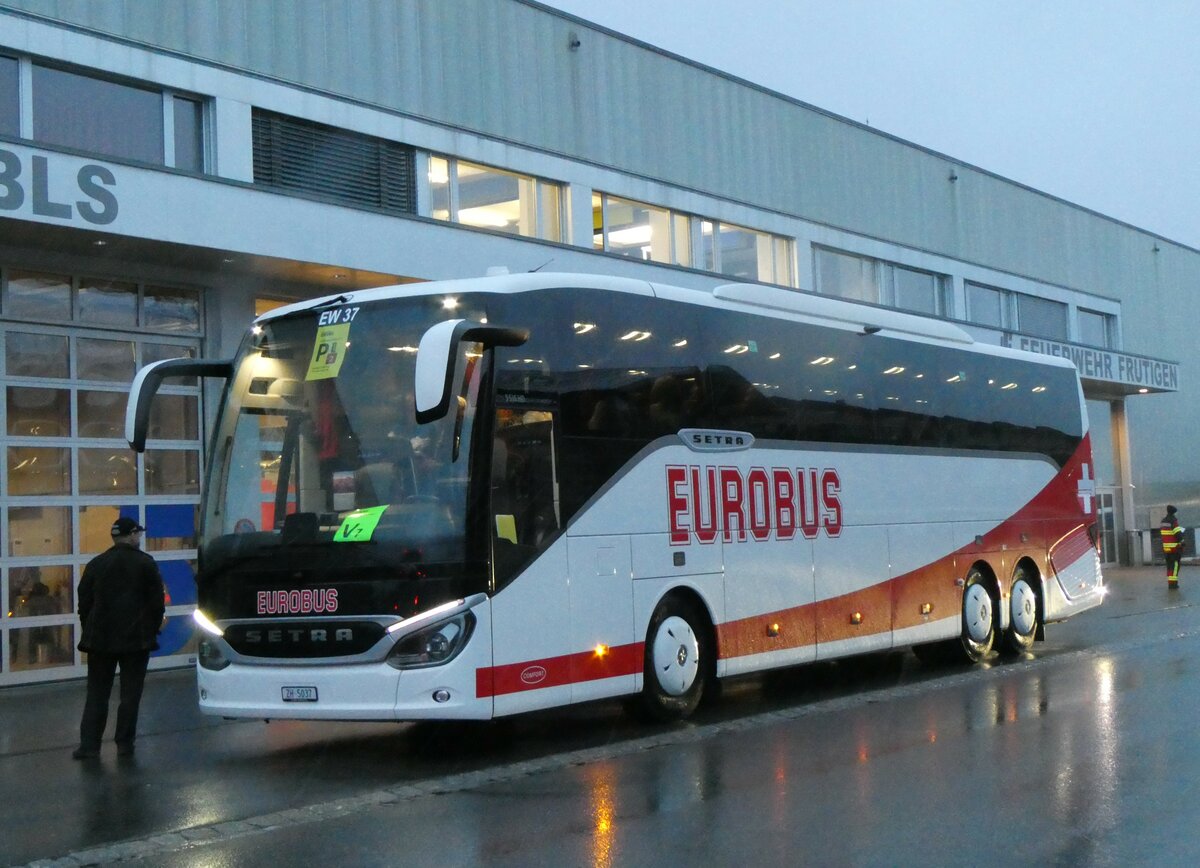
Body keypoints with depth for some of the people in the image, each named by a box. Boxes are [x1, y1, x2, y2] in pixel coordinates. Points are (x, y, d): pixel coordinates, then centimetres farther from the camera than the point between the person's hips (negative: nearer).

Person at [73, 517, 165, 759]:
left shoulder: (95, 564, 4)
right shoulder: (146, 564, -4)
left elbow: (84, 602, 6)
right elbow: (157, 602, -5)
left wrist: (90, 632, 14)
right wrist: (152, 630, 7)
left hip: (100, 639, 2)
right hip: (136, 639, -2)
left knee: (96, 694, 7)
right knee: (130, 693, 5)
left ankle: (89, 744, 2)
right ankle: (124, 743, 6)